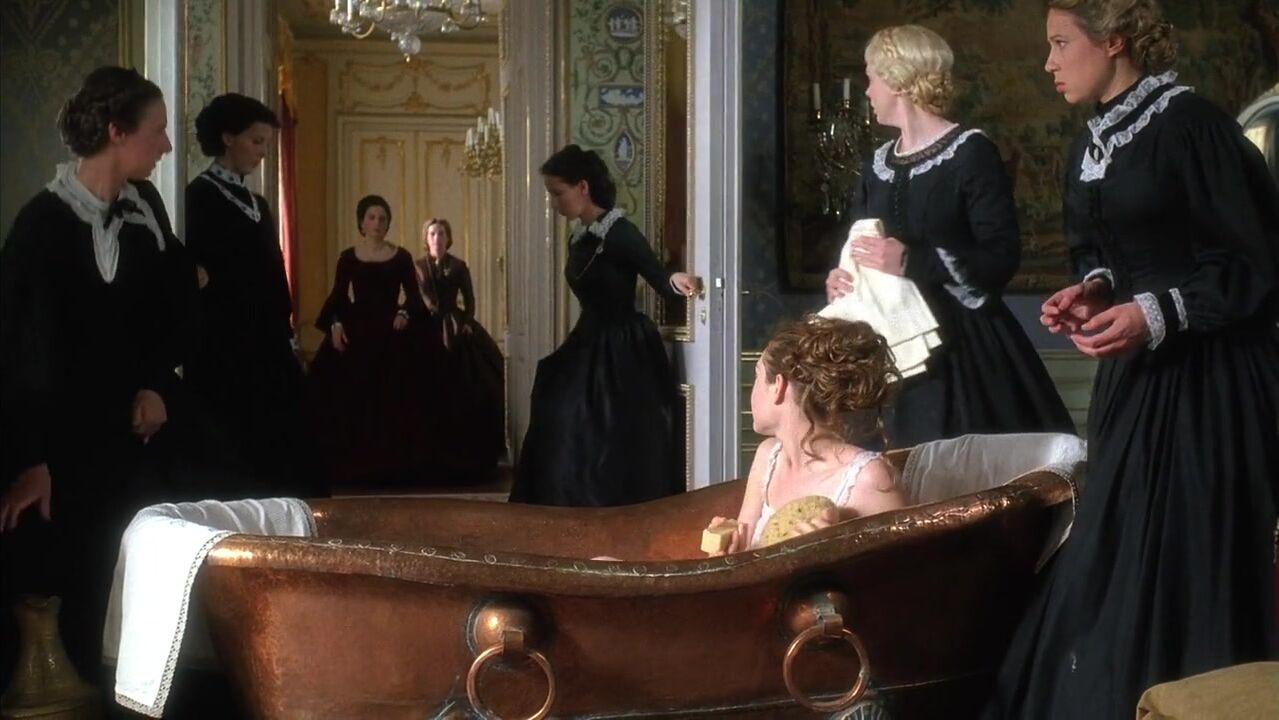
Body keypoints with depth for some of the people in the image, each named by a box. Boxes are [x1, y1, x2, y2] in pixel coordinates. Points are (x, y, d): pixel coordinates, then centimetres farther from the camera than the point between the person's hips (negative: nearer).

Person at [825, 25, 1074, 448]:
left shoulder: (970, 153, -7)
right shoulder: (877, 166, 13)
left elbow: (1002, 257, -15)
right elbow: (858, 252, 19)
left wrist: (912, 262, -22)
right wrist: (838, 280, -3)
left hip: (960, 347, -6)